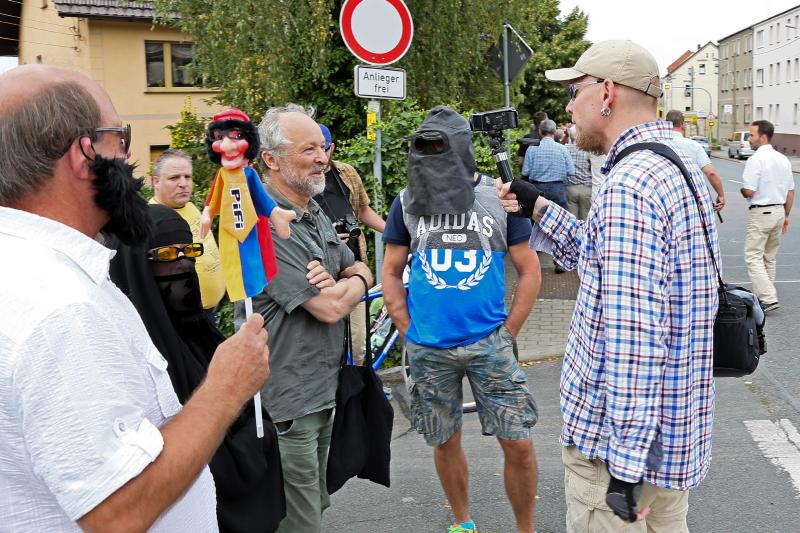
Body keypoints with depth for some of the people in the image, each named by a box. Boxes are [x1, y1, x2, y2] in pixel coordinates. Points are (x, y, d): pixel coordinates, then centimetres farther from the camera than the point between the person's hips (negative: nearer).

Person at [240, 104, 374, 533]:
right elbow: (330, 307, -25)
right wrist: (350, 287, -2)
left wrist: (341, 284, -11)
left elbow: (362, 272, 13)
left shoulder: (316, 215, 10)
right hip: (288, 402, -9)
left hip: (323, 390, 9)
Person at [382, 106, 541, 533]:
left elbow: (529, 270, 3)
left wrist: (507, 333, -1)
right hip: (428, 349, 1)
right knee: (446, 443, 14)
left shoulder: (499, 198, -2)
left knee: (518, 444, -1)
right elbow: (391, 272, 8)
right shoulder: (407, 203, 1)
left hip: (489, 342, -1)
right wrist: (410, 333, 1)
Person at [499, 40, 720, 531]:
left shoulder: (630, 186, -23)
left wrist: (626, 460, -25)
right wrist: (538, 209, 13)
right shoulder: (681, 168, 9)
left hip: (620, 438, -10)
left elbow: (632, 337, -28)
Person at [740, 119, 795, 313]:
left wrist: (742, 190, 3)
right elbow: (791, 191, 13)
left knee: (754, 257, -5)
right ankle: (765, 294, 22)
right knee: (770, 257, 16)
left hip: (760, 213, -8)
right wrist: (786, 215, 20)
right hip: (779, 211, 8)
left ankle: (768, 298, -13)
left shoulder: (756, 159, -16)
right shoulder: (783, 159, 9)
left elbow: (749, 192, -20)